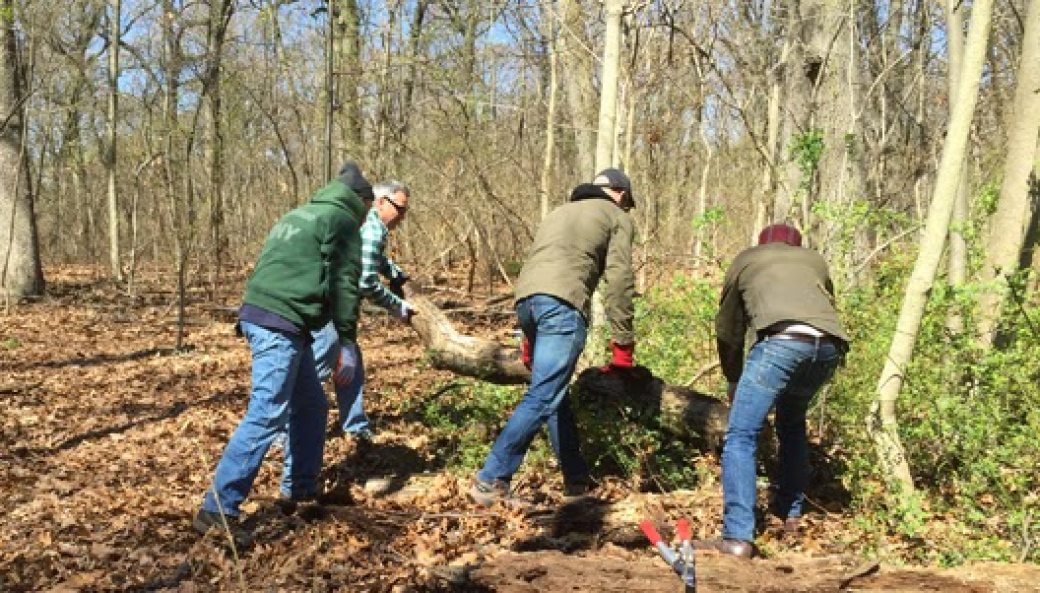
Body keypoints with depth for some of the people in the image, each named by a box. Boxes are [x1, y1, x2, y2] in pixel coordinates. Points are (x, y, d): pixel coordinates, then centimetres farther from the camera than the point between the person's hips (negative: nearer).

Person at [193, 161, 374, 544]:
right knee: (267, 415, -12)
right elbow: (342, 283, -8)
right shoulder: (343, 221, 0)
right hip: (281, 323, -10)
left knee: (312, 407, 18)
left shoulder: (299, 216, 26)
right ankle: (218, 509, -14)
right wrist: (347, 343, -6)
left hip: (261, 314, 10)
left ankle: (303, 491, 25)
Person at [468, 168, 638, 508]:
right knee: (542, 398, -9)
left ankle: (577, 480, 23)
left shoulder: (560, 212, 36)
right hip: (563, 303, -7)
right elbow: (618, 279, 5)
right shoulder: (618, 218, 18)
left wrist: (529, 341, 29)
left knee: (556, 393, 17)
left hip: (526, 299, 7)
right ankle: (491, 480, -14)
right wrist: (623, 343, 6)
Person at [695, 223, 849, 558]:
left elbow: (728, 330, 31)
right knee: (792, 423, 29)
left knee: (740, 437, -4)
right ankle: (790, 513, 32)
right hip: (830, 347, 5)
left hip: (782, 341, -4)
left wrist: (733, 381, 44)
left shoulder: (745, 260, 29)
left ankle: (737, 538, -15)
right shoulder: (815, 259, 36)